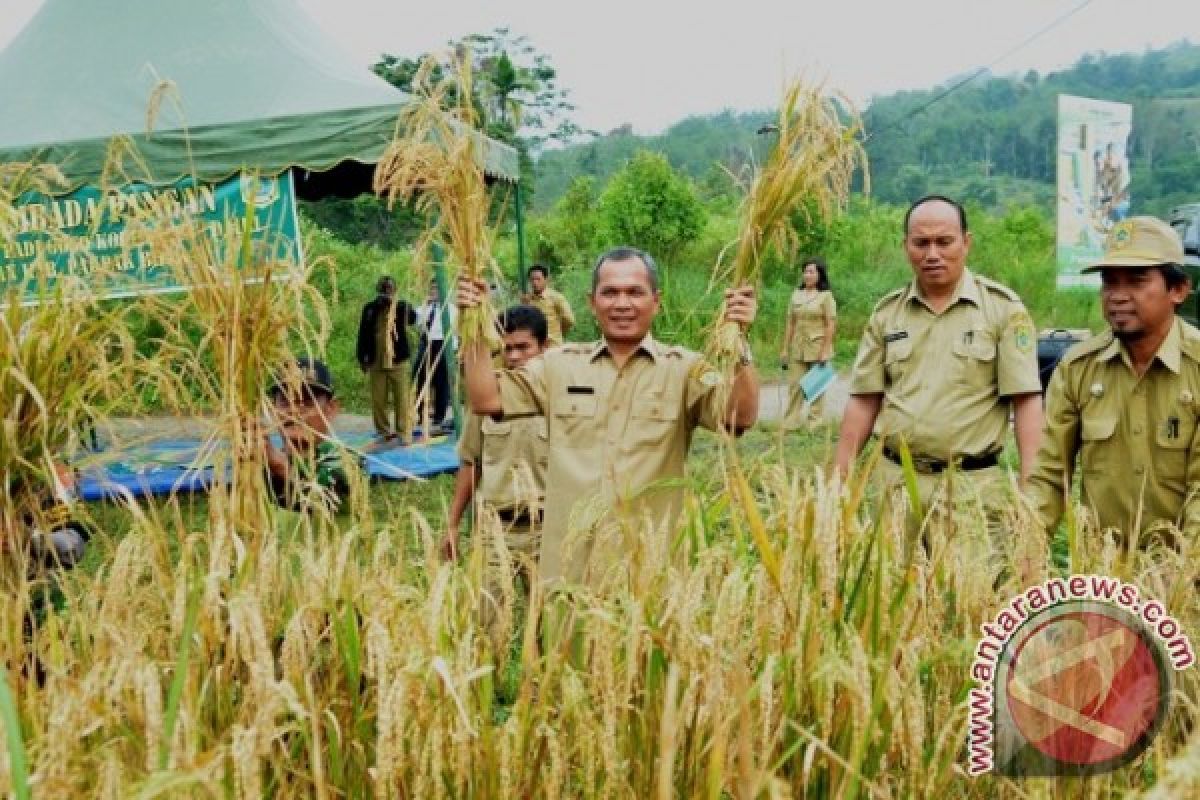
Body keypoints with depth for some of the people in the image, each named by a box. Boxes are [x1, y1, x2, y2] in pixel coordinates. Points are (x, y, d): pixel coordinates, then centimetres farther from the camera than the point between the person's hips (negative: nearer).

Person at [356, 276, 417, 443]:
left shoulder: (402, 307, -1)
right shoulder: (370, 309, 5)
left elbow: (413, 318, -23)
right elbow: (363, 334, 9)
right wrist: (362, 358, 6)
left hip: (398, 360, -3)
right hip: (376, 361, 3)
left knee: (401, 399, -2)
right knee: (378, 400, 7)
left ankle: (403, 433, 3)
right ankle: (384, 432, 19)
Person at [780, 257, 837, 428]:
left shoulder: (826, 295, -2)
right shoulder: (796, 294, 10)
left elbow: (831, 324, -6)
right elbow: (790, 323, 11)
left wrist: (824, 351, -12)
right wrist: (785, 349, 7)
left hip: (817, 348, -4)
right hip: (798, 349, 4)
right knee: (795, 385, 1)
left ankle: (814, 421, 12)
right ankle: (790, 422, 2)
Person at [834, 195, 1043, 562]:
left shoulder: (1003, 308, -2)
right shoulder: (886, 313, 8)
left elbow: (1026, 401, -5)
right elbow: (864, 401, 9)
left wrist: (1030, 488, -12)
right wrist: (837, 479, 4)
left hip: (973, 486, -3)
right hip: (895, 482, 3)